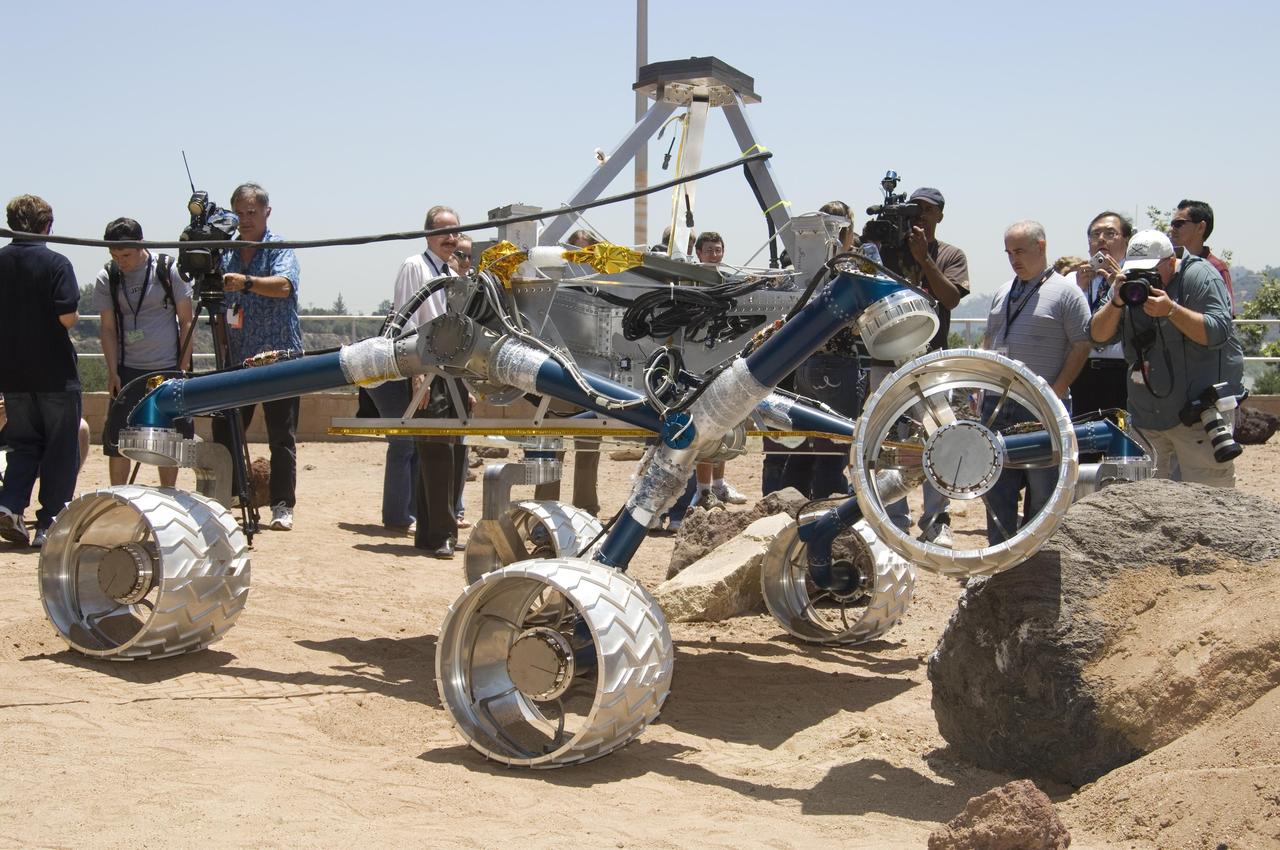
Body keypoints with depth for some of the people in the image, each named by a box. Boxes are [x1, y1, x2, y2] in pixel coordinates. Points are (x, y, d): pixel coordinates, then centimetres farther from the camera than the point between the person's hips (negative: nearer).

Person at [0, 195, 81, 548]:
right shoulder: (56, 263, -10)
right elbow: (67, 317, -17)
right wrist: (74, 315, 4)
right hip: (54, 372, -4)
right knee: (60, 450, 5)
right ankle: (50, 525, 5)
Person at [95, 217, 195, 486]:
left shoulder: (169, 271, -5)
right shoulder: (106, 279, -1)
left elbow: (186, 322, -1)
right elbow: (108, 328, 3)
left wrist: (183, 369, -6)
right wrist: (112, 372, -5)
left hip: (169, 369, -1)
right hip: (127, 371, 1)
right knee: (117, 441, -2)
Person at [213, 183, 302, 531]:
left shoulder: (281, 249, -3)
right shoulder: (226, 252, 11)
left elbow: (283, 285, -24)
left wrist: (247, 282, -39)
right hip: (236, 358, 5)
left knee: (282, 437, -1)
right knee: (224, 432, 6)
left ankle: (283, 507, 3)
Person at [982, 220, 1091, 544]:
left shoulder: (1065, 292, -4)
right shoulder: (1003, 293, 17)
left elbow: (1081, 345, -8)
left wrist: (1056, 392, -13)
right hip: (997, 405, 6)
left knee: (1043, 487, 1)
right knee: (996, 484, 9)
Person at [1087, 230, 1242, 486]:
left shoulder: (1199, 275, -8)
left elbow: (1218, 333, -18)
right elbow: (1098, 335, 3)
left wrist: (1171, 310, -27)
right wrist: (1117, 302, -14)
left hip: (1199, 415, -6)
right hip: (1148, 415, 6)